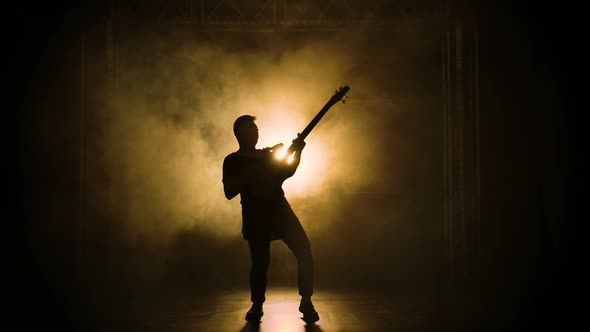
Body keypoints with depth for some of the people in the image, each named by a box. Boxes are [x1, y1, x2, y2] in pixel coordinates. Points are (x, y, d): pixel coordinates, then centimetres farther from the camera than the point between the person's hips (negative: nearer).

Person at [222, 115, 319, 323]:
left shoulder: (268, 155, 17)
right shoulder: (232, 161, 1)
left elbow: (288, 172, 22)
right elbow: (229, 193, -9)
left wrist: (297, 151, 8)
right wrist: (250, 174, -19)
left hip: (280, 209, 4)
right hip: (255, 216, -4)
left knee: (304, 252, -8)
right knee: (260, 262, -1)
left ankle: (306, 302, 1)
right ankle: (256, 307, 20)